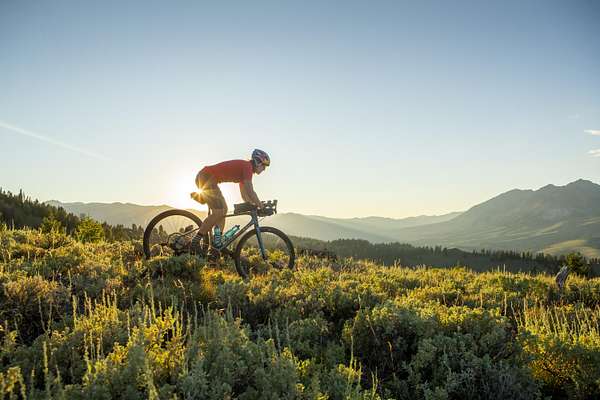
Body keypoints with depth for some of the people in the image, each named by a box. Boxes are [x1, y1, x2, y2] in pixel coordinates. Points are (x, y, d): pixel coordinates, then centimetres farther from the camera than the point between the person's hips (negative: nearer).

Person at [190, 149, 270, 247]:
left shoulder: (243, 168, 18)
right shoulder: (247, 166, -12)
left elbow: (244, 193, 21)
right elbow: (250, 191, -19)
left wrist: (254, 206, 15)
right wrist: (261, 206, -13)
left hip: (204, 177, 11)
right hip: (206, 177, -11)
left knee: (223, 209, 12)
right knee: (219, 212, -13)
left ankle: (217, 242, 12)